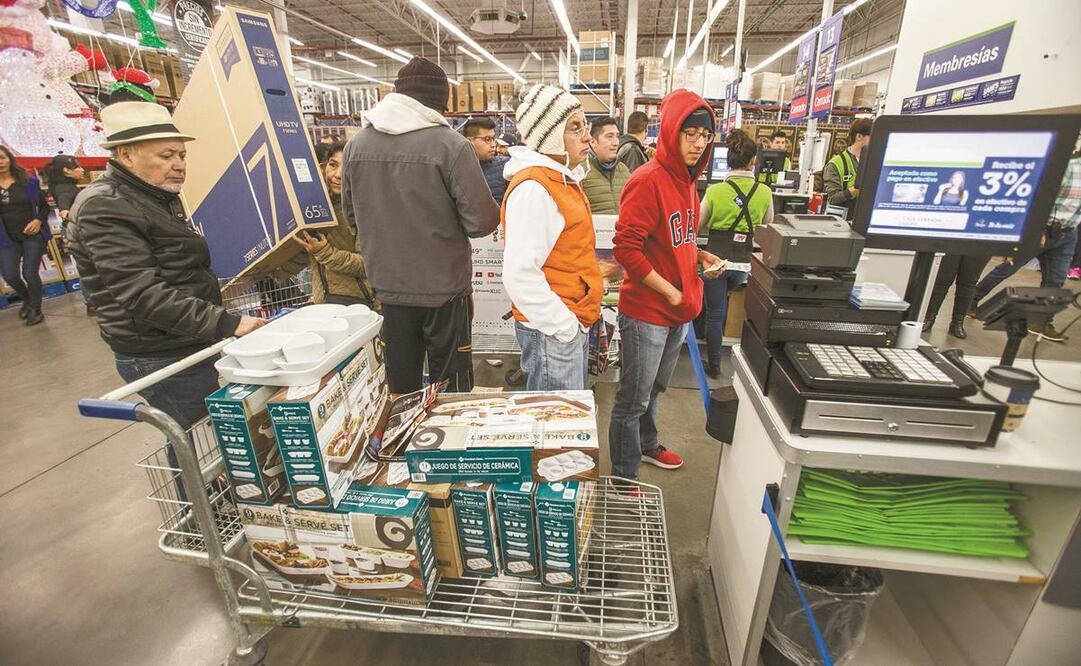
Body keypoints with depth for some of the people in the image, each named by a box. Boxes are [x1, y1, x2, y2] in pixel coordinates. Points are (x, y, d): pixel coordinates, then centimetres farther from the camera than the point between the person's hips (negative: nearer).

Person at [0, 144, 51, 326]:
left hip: (33, 235, -2)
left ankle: (36, 309, 17)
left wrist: (39, 220, -12)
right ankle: (26, 300, 30)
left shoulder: (29, 182, -2)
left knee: (29, 273, -4)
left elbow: (44, 206, 5)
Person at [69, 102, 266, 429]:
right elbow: (145, 295, -27)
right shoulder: (104, 208, -17)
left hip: (190, 347, 9)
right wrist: (226, 323, -31)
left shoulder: (160, 197, 13)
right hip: (162, 361, -9)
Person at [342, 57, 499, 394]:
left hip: (389, 287, 5)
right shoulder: (451, 144, -15)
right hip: (444, 288, -4)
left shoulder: (356, 144, -1)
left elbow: (352, 215, 10)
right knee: (451, 389, 11)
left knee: (402, 390, 18)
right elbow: (482, 222, -15)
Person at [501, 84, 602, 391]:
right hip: (552, 332, -10)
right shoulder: (532, 188, -19)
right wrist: (564, 325, -19)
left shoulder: (562, 179, 12)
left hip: (574, 324, 10)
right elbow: (520, 275, -26)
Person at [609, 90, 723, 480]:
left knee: (653, 389, 25)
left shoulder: (686, 179, 10)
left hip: (678, 309, 9)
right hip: (646, 310, -9)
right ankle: (623, 478, 22)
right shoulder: (649, 180, -18)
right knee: (633, 400, 4)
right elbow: (626, 248, -23)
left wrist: (698, 254, 5)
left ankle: (646, 445, 47)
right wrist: (669, 292, -18)